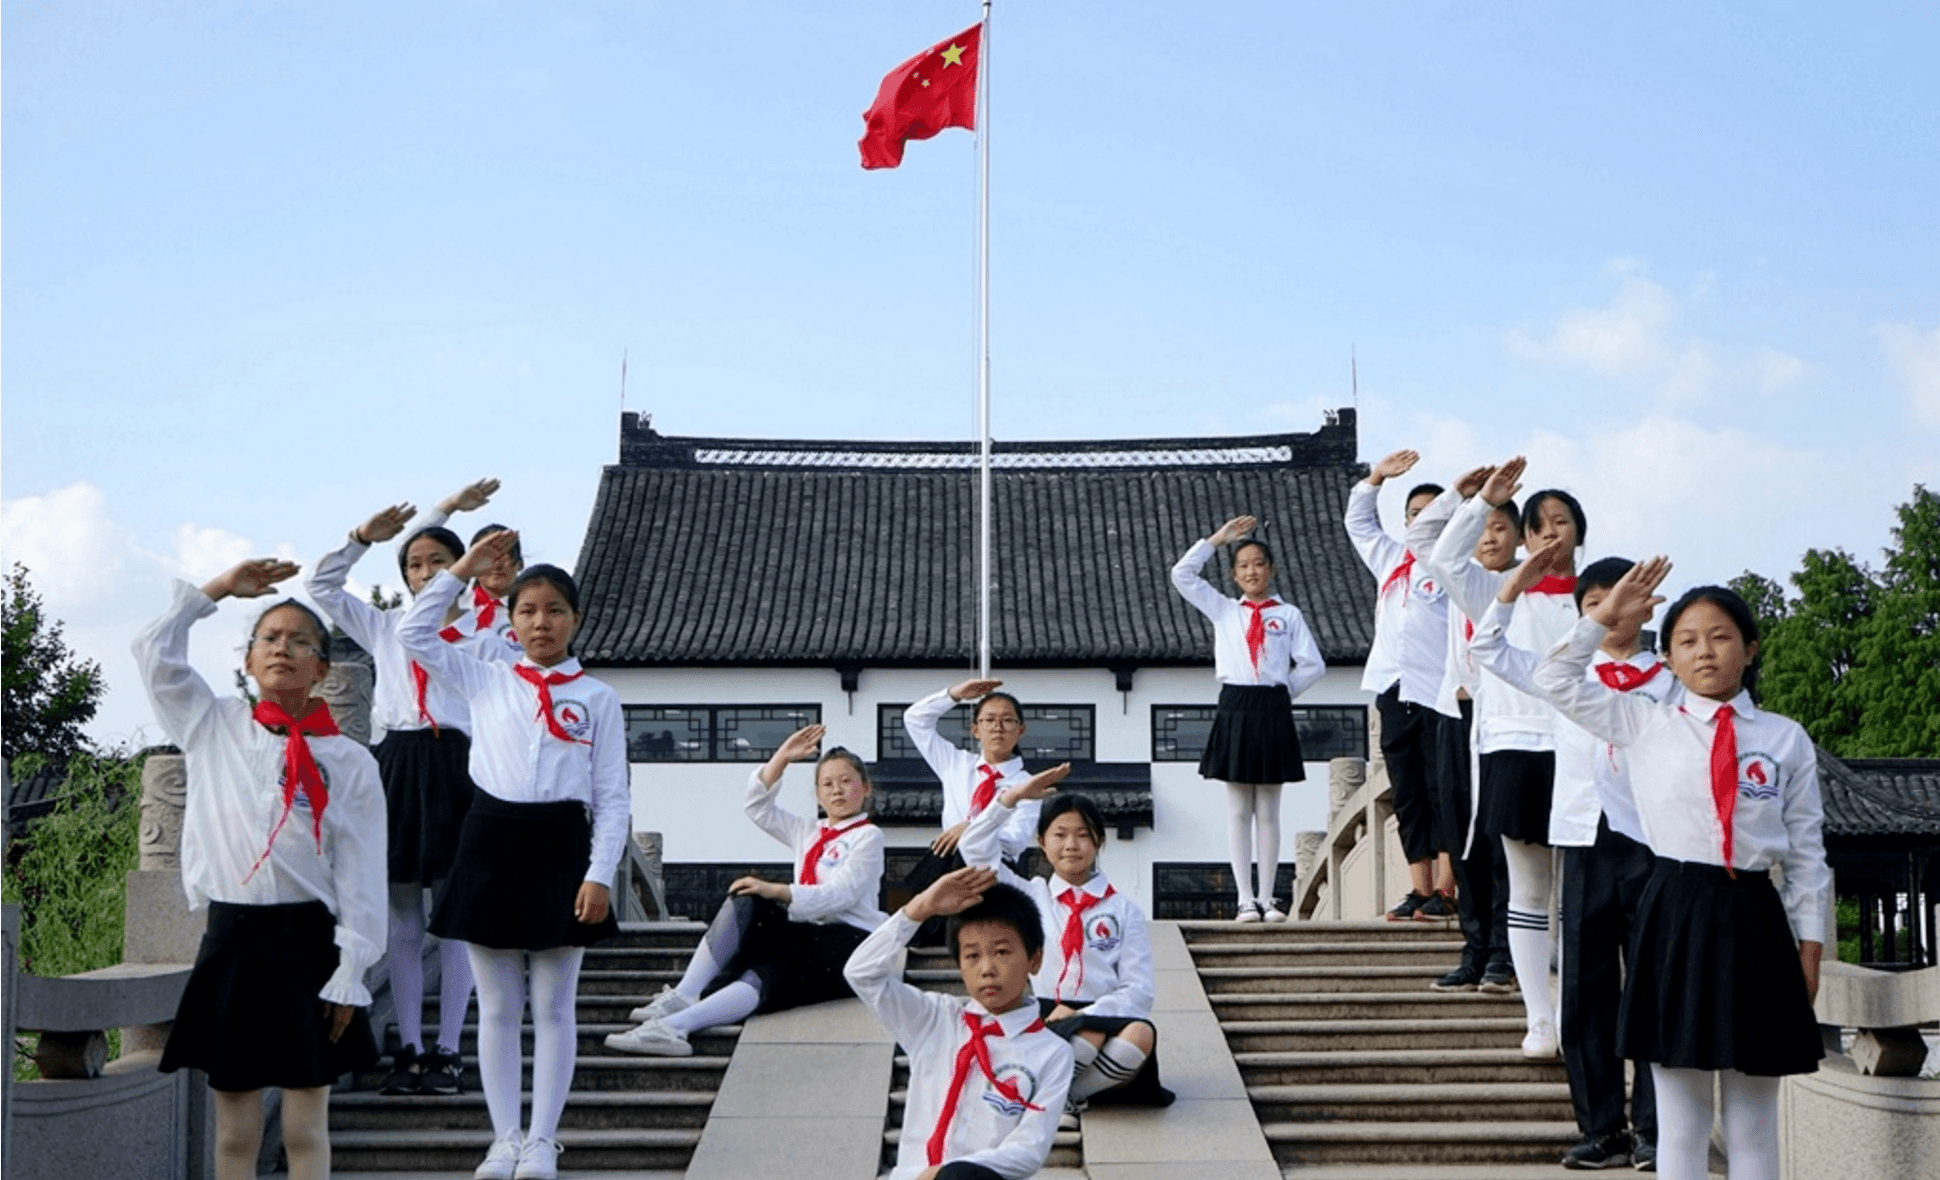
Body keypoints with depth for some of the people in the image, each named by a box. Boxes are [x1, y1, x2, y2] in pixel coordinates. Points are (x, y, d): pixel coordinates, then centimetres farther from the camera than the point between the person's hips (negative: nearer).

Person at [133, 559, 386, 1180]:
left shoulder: (348, 761, 0)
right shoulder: (212, 727, 8)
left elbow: (361, 878, -2)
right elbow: (155, 649, 10)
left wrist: (349, 976, -7)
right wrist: (218, 589, 10)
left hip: (307, 945, -2)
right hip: (229, 942, 2)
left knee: (305, 1128, 2)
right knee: (235, 1130, 6)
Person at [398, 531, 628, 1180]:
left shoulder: (598, 697, 3)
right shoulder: (486, 680, 8)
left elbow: (612, 796, 1)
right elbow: (414, 633, 7)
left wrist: (600, 875, -7)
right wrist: (464, 568, 4)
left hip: (561, 846, -2)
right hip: (490, 841, 2)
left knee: (554, 1007, 3)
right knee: (498, 1007, 6)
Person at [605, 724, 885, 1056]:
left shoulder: (868, 836, 2)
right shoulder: (809, 833, 24)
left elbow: (841, 895, -12)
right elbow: (757, 805, 22)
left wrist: (777, 892, -21)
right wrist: (782, 758, 10)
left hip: (846, 942, -6)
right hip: (806, 938, 6)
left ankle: (675, 1023, -47)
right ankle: (683, 997, -31)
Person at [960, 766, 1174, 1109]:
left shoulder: (1123, 909, 11)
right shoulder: (1030, 897, 15)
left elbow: (1140, 988, 2)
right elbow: (975, 848, 9)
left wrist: (1084, 1014, -14)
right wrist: (1013, 796, 4)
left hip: (1104, 1016, 1)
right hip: (1044, 1018, -1)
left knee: (1140, 1034, -35)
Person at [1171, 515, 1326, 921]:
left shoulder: (1288, 614, 8)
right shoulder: (1222, 610, 13)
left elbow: (1313, 665, 6)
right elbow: (1182, 575, 7)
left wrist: (1282, 692, 0)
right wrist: (1218, 538, 6)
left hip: (1273, 712, -1)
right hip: (1234, 709, 1)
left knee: (1268, 811, 3)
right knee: (1238, 811, 0)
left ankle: (1266, 899, 6)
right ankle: (1245, 899, 1)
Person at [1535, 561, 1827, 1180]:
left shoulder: (1786, 739, 5)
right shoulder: (1646, 724, 6)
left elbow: (1806, 851, 7)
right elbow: (1555, 678, 7)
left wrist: (1809, 946, 4)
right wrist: (1606, 616, 3)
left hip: (1755, 919, 0)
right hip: (1676, 915, 0)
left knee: (1754, 1119, 7)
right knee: (1679, 1118, 4)